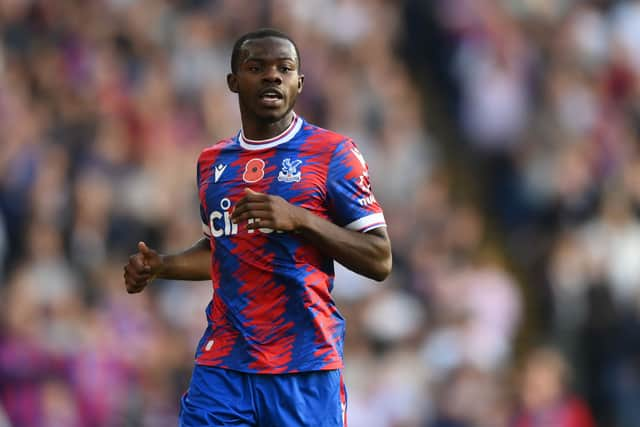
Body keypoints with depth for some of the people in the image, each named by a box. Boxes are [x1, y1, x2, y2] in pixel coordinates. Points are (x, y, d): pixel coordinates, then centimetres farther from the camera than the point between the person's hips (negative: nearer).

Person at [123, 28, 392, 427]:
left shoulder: (332, 153, -3)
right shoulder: (213, 162, 13)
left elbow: (380, 261, -6)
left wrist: (300, 219, -17)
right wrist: (159, 266, 10)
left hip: (304, 370, -4)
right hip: (222, 365, 4)